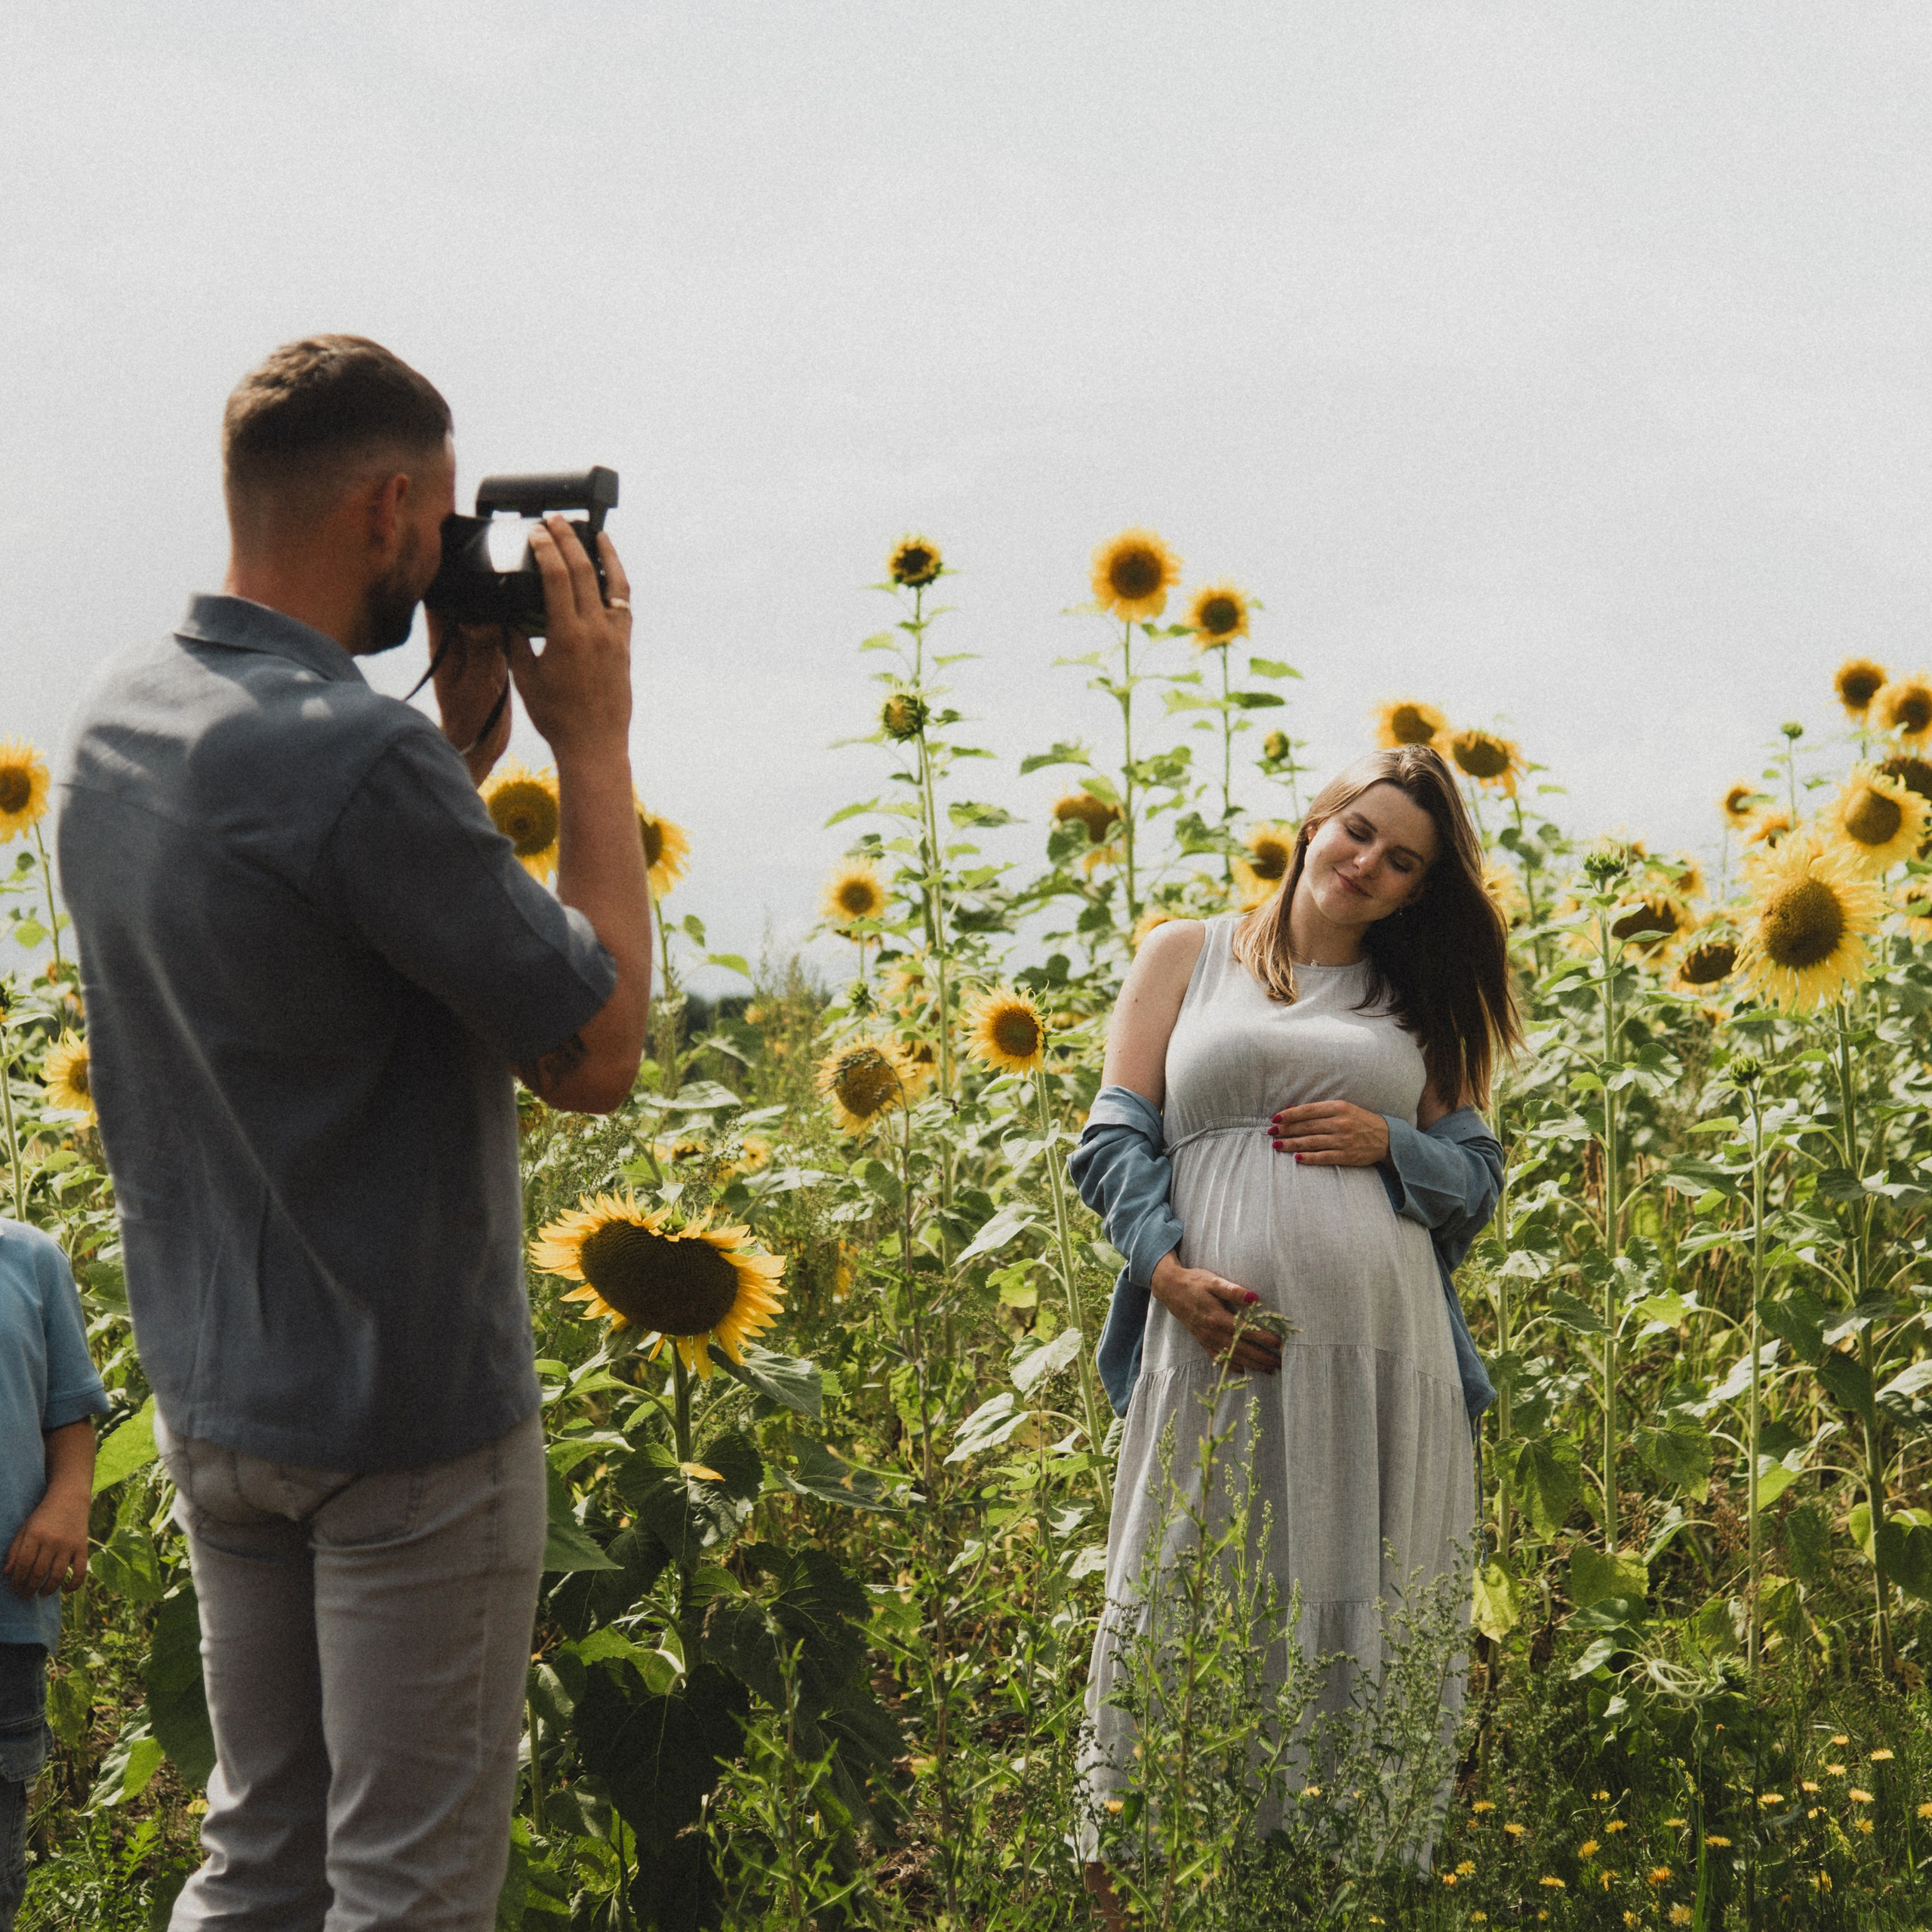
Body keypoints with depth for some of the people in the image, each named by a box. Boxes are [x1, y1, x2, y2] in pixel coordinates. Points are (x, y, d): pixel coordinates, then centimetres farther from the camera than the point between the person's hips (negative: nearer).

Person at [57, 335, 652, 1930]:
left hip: (210, 1398, 9)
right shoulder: (352, 756, -24)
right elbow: (594, 1050, -18)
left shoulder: (120, 723, 5)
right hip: (407, 1411, -8)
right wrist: (594, 742, -10)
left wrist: (469, 733, 10)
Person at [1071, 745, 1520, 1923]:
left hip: (1383, 1343, 2)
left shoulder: (1417, 1000, 19)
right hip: (1218, 1334, -2)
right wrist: (1168, 1271, -11)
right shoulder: (1186, 956, 13)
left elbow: (1478, 1177, 16)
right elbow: (1116, 1139, 5)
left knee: (1366, 1605, 2)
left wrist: (1389, 1143, -5)